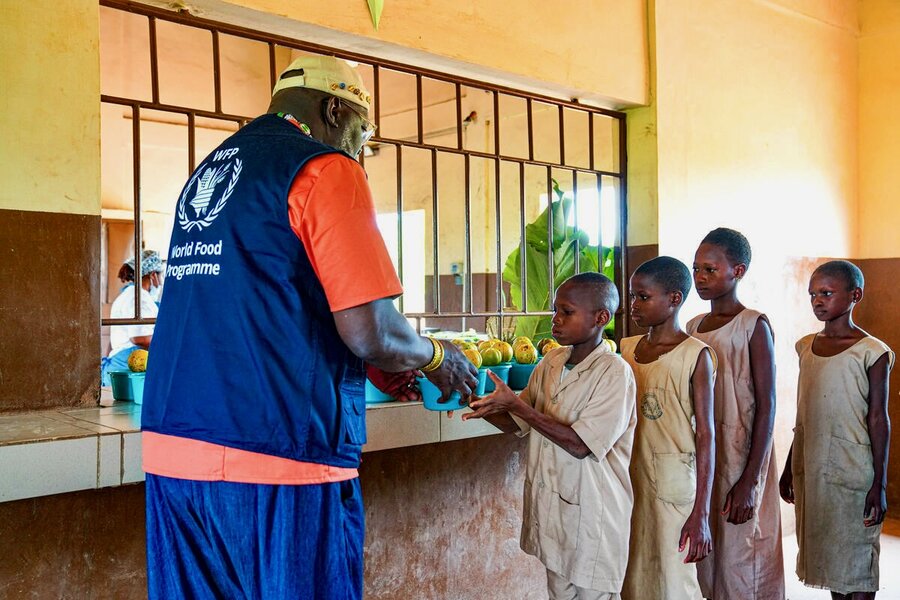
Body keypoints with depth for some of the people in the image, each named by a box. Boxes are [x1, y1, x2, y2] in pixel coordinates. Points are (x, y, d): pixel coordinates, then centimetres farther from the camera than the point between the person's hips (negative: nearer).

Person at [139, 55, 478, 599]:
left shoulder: (206, 173, 18)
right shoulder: (326, 168, -7)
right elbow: (369, 331, -15)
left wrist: (375, 365, 27)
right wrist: (435, 357, 8)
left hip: (172, 450, 8)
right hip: (278, 457, -8)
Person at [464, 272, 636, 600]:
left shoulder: (614, 373, -16)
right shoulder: (551, 362, 4)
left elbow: (580, 445, -22)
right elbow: (517, 424, 10)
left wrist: (516, 404, -25)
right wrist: (478, 405, -9)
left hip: (591, 512, -6)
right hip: (550, 506, 6)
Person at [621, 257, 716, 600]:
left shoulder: (695, 355, -9)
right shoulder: (626, 349, 7)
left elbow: (705, 435, -11)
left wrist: (701, 513, -15)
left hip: (674, 485, -5)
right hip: (631, 481, 5)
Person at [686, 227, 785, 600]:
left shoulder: (754, 326, -9)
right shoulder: (694, 326, 9)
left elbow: (766, 407, -13)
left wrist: (750, 480, -18)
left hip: (739, 457, -6)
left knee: (739, 558, 1)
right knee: (706, 554, 13)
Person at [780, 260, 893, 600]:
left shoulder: (871, 352, -9)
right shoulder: (806, 347, 8)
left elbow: (878, 420, -9)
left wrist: (879, 485, -11)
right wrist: (789, 468, 16)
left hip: (852, 472, -6)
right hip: (810, 469, 6)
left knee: (855, 559, 2)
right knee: (825, 556, 14)